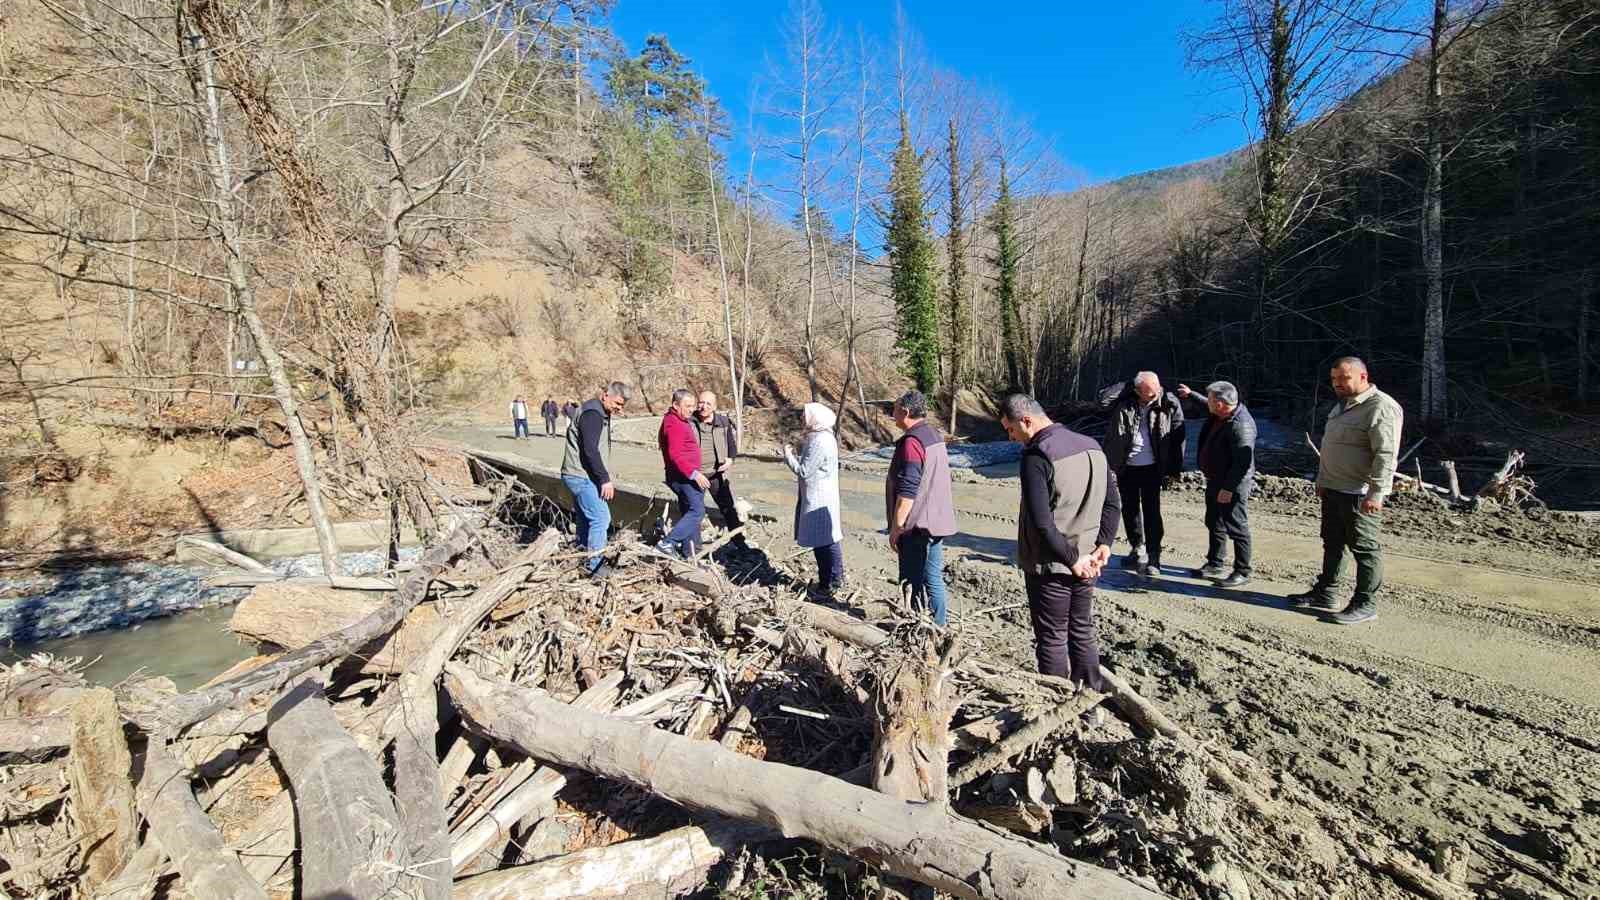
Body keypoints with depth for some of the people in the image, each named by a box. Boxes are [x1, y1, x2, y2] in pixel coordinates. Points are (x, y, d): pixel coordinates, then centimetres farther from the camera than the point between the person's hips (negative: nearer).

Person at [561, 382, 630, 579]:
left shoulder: (601, 414, 16)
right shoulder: (592, 414, -17)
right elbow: (590, 450, -24)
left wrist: (603, 477, 19)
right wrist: (605, 479, -22)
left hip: (579, 476, 10)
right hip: (581, 476, -10)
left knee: (586, 519, 15)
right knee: (601, 518, -10)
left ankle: (582, 561, 24)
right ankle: (595, 566, -4)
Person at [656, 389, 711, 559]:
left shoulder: (680, 421, 18)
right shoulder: (674, 424, -16)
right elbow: (675, 455, -25)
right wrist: (694, 473, -29)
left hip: (686, 475, 11)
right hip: (683, 476, -11)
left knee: (688, 512, 14)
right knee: (697, 511, -14)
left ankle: (688, 553, 21)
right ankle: (667, 543, -14)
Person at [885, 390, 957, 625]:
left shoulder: (912, 442, -19)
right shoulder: (935, 435, 12)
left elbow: (907, 491, -23)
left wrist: (896, 527, -16)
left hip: (918, 527, -9)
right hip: (936, 523, 9)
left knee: (914, 584, 1)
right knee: (933, 579, 16)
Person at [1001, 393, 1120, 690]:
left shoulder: (1036, 455, -20)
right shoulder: (1092, 446, 5)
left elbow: (1041, 522, -25)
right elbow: (1112, 503, 9)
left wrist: (1072, 558, -15)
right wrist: (1103, 544, 3)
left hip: (1050, 566, -7)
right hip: (1087, 565, 7)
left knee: (1052, 640, 7)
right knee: (1083, 633, 20)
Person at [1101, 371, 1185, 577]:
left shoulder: (1170, 404, -9)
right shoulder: (1123, 405, -12)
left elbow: (1177, 437, -2)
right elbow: (1111, 436, -8)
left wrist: (1174, 467, -1)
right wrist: (1109, 464, -9)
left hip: (1152, 467, -1)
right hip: (1126, 467, 2)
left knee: (1151, 511, -2)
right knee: (1129, 509, 13)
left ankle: (1153, 558, 5)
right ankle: (1138, 549, 30)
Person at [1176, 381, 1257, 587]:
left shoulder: (1241, 425, -27)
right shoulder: (1217, 414, 2)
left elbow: (1243, 462, -28)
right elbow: (1202, 408, 30)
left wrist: (1229, 488, -26)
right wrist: (1190, 396, 27)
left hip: (1232, 486, -10)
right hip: (1214, 481, 10)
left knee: (1236, 528, 0)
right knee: (1214, 524, 19)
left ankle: (1242, 572, 11)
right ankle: (1214, 565, 32)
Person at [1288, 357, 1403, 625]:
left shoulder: (1381, 407, -14)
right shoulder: (1341, 405, 16)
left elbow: (1386, 455, -20)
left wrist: (1376, 493, -24)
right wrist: (1322, 480, 23)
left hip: (1359, 494, -9)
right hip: (1333, 490, 9)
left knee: (1364, 548, 0)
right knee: (1332, 544, 15)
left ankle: (1365, 605, 9)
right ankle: (1324, 594, 25)